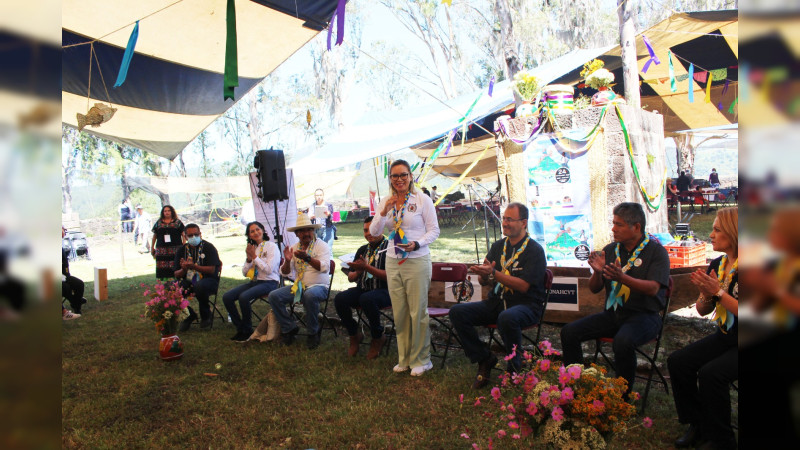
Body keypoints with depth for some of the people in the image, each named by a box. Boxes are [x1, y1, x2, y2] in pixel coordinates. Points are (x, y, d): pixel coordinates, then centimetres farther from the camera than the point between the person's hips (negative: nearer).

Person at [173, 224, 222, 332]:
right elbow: (176, 275, 7)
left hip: (208, 280, -4)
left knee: (200, 286, -39)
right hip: (188, 281, 4)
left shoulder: (208, 247, -3)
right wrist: (184, 269, -16)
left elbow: (211, 270, -13)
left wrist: (194, 266, -26)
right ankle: (188, 315, 2)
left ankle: (206, 316, -8)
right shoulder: (182, 250, 10)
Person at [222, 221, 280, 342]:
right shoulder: (251, 248, 15)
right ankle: (240, 328, -1)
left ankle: (247, 331, -12)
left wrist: (255, 257, -12)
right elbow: (244, 273, 14)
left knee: (244, 297, -31)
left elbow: (269, 269, -15)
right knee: (227, 297, -13)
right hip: (253, 281, 7)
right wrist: (249, 259, -3)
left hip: (269, 282, -7)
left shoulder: (272, 246, -4)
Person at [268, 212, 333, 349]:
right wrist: (287, 261, -14)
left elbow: (324, 267, -20)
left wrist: (307, 258, -33)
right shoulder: (294, 248, 11)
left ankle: (313, 333, -17)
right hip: (298, 287, 5)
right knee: (274, 296, -15)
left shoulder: (322, 245, -3)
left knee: (310, 295, -39)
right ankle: (289, 328, -1)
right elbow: (285, 273, 8)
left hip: (319, 286, -5)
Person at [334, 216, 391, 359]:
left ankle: (377, 338, -12)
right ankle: (354, 335, 0)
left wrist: (366, 267, -21)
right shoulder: (363, 249, 17)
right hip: (363, 289, 6)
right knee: (340, 298, -21)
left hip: (384, 290, -6)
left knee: (367, 299, -37)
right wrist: (358, 272, -6)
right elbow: (350, 278, 17)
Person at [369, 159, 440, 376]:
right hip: (393, 261, 4)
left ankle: (421, 360, 15)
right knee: (399, 312, 8)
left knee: (418, 311, 0)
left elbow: (434, 230, -3)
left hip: (417, 261, -4)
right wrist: (384, 211, -11)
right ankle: (404, 358, 22)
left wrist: (416, 244, -19)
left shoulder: (422, 199, -3)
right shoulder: (385, 202, 9)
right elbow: (374, 232, 3)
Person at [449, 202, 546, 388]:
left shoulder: (534, 250, -6)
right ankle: (484, 359, -2)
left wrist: (493, 273, -23)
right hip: (497, 302, 6)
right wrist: (483, 274, -13)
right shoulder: (498, 246, 13)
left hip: (526, 304, -6)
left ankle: (515, 367, -14)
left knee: (507, 317, -40)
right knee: (457, 312, -14)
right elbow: (483, 281, 12)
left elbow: (523, 286, -17)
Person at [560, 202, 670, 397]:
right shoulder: (610, 250, 9)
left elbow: (652, 288, -19)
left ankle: (623, 395, -15)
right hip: (612, 313, 6)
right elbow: (594, 289, 9)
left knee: (623, 341, -36)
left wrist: (622, 278, -34)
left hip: (643, 314, -5)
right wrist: (597, 272, -13)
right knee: (569, 332, -13)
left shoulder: (656, 251, -5)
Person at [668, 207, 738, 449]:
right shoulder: (717, 265, 5)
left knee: (710, 373, -27)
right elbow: (702, 310, 9)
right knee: (677, 361, -8)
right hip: (724, 337, 7)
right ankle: (697, 425, 9)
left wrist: (718, 292, -24)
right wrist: (706, 294, -11)